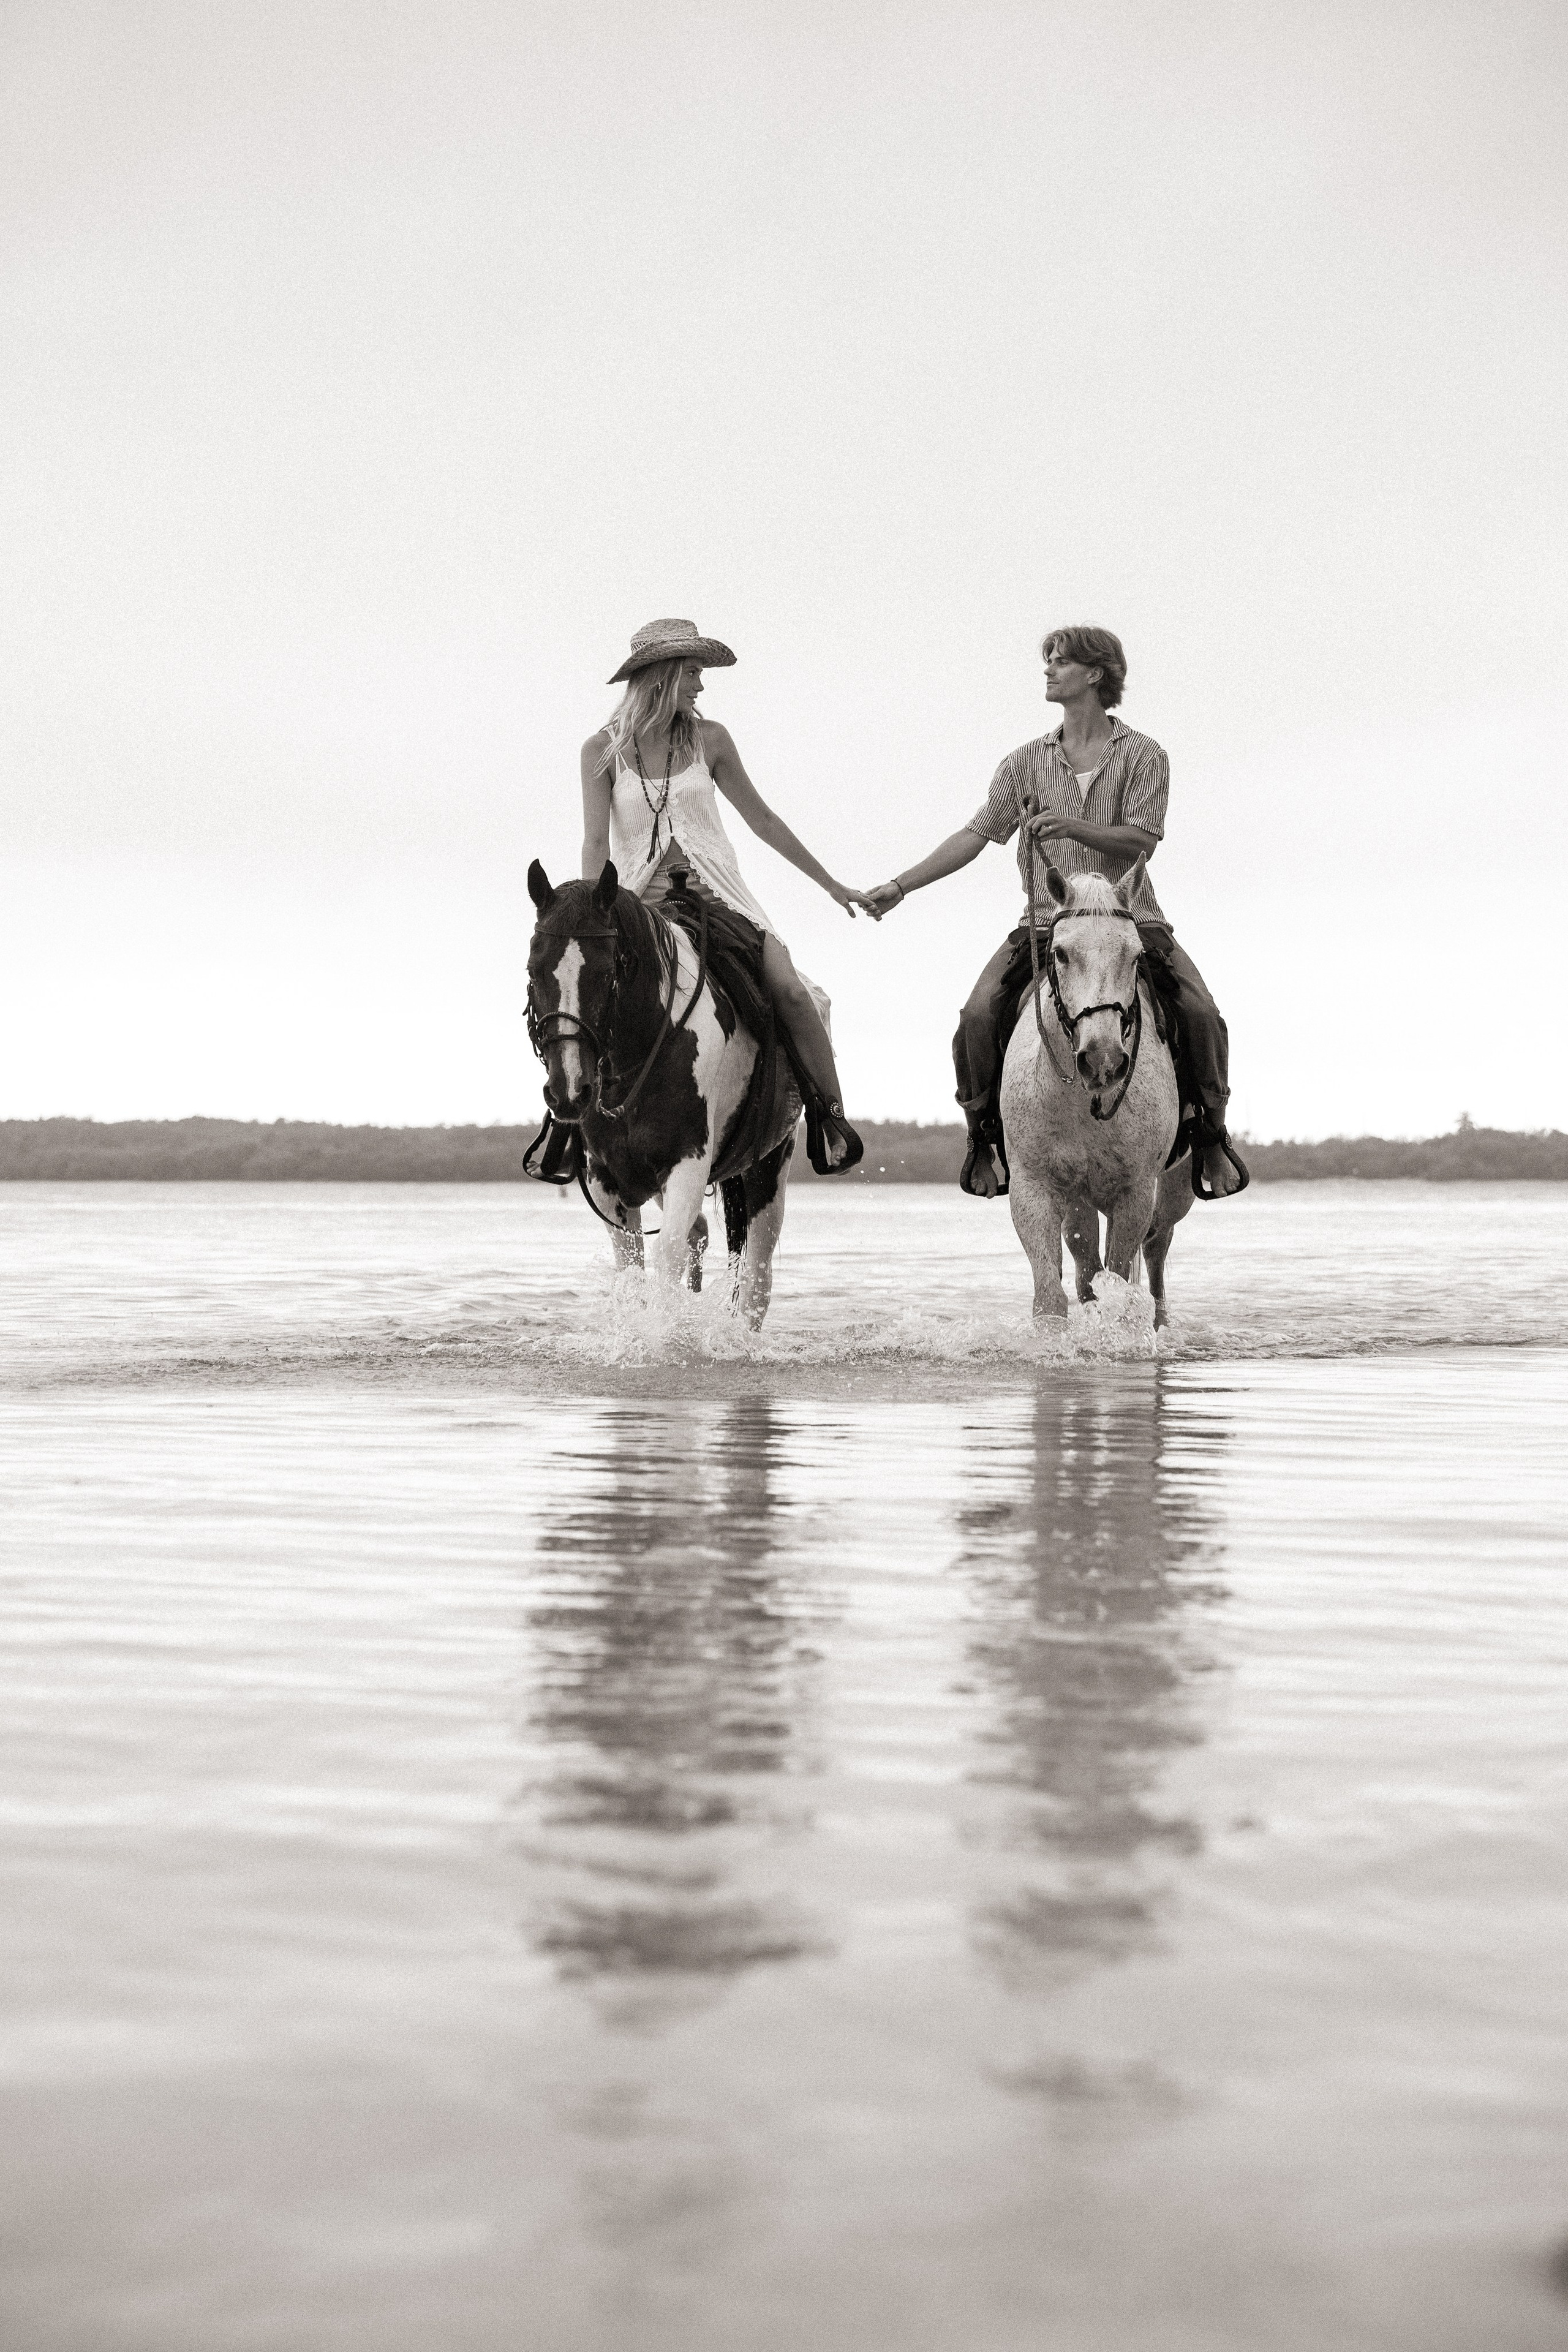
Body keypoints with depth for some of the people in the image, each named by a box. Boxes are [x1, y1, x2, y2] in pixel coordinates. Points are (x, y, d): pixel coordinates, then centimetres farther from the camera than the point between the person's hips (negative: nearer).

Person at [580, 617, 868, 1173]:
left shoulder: (709, 740, 4)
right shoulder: (603, 750, -1)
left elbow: (762, 820, 11)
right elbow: (596, 841, -6)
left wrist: (831, 884, 14)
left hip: (715, 894, 0)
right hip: (641, 902, 0)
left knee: (790, 991, -21)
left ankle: (830, 1117, -9)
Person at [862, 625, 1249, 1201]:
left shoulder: (1143, 755, 2)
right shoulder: (1027, 762, 10)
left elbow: (1141, 840, -9)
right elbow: (975, 835, 8)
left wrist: (1073, 827, -26)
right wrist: (899, 887, 1)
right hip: (1046, 921, 2)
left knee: (1201, 1013, -21)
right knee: (979, 1015, -21)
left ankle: (1210, 1134, 2)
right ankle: (984, 1135, 1)